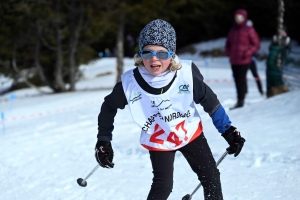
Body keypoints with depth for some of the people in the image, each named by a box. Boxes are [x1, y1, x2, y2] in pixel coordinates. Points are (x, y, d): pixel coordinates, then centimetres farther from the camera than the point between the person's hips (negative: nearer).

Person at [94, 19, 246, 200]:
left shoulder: (186, 74, -27)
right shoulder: (130, 83, -26)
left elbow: (210, 101, -11)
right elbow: (109, 107, -6)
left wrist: (228, 131, -8)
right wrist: (103, 141, -3)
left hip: (190, 134, 1)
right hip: (158, 142, -1)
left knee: (211, 177, 6)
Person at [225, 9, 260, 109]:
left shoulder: (249, 30, -3)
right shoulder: (232, 30, 11)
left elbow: (256, 45, -2)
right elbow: (228, 44, 24)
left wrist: (248, 53, -15)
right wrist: (228, 52, 5)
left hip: (244, 61, -5)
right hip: (234, 61, 5)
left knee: (241, 80, -8)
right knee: (237, 80, 7)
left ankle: (240, 100, -6)